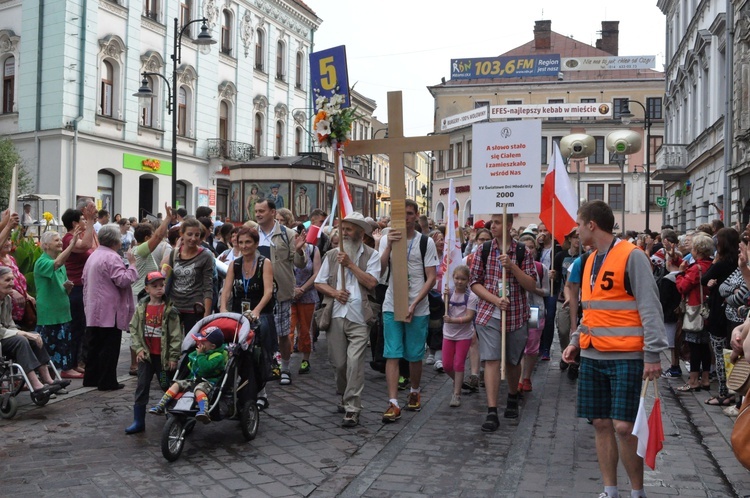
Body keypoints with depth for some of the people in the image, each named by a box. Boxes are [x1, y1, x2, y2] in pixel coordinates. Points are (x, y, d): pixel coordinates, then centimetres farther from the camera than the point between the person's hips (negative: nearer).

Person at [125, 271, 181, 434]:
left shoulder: (169, 309, -8)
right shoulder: (141, 308, 2)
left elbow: (176, 335, -8)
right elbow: (133, 329, 7)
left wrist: (173, 356, -10)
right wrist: (138, 348, -4)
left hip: (163, 356, -3)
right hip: (146, 355, 3)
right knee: (142, 387, 4)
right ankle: (138, 421, 9)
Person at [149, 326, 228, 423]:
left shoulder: (218, 356, -13)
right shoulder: (203, 351, 14)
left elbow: (205, 368, -29)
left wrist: (200, 354, -18)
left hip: (208, 381, -9)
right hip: (194, 379, 9)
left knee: (199, 389, -39)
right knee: (176, 385, -4)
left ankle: (204, 411, -61)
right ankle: (160, 407, -5)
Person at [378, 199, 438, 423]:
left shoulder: (426, 242, 0)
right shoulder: (387, 239, 4)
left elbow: (431, 278, -3)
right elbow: (379, 271, -8)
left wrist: (414, 304, -12)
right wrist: (389, 246, -21)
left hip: (418, 308, -1)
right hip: (391, 306, 1)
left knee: (415, 355, 9)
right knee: (392, 354, -4)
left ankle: (415, 392, 32)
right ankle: (393, 403, -3)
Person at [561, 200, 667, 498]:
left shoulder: (631, 256, -10)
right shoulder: (591, 261, 13)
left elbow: (649, 307, -13)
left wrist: (653, 354, -17)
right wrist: (576, 342, 13)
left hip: (626, 357, -7)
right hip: (593, 357, 7)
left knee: (624, 427, -7)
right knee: (601, 424, 9)